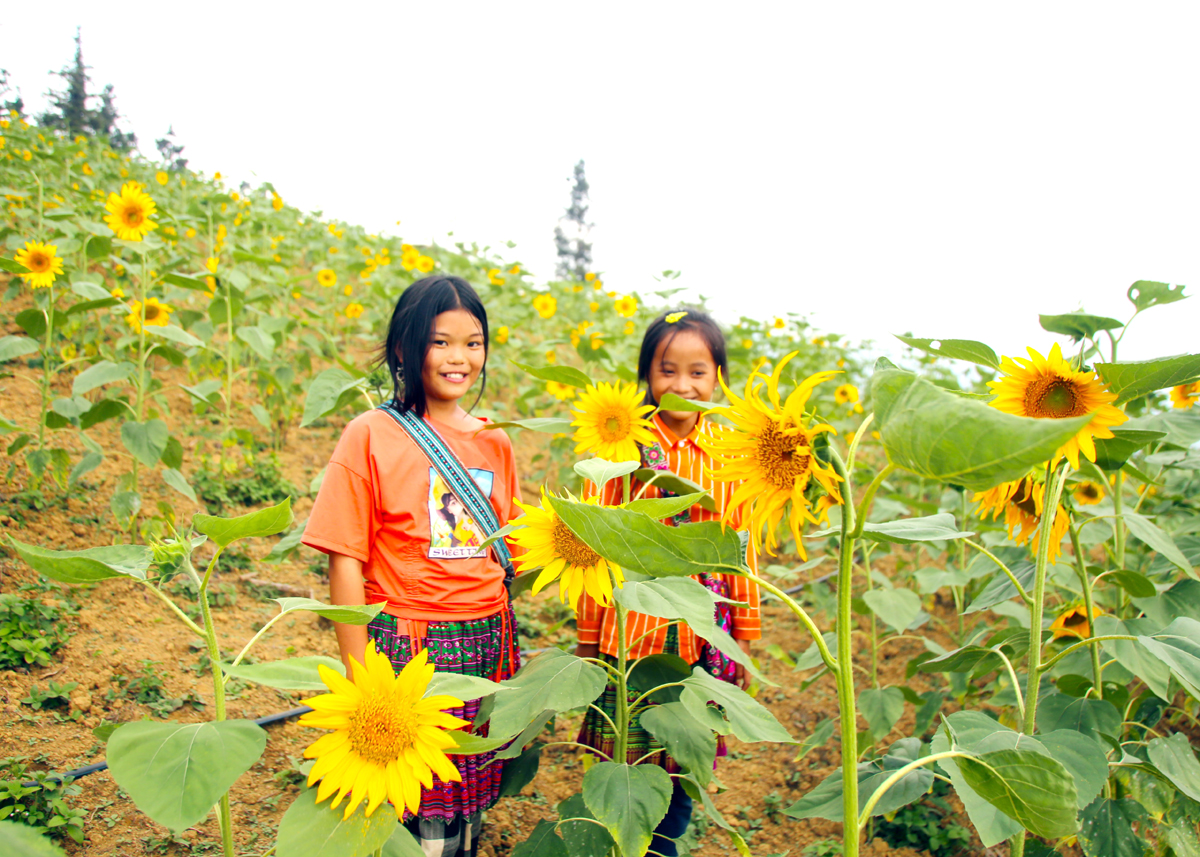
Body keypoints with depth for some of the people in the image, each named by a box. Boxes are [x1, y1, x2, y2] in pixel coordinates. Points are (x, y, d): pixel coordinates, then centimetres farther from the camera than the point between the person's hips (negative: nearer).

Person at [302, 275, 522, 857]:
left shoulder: (495, 443, 7)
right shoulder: (372, 434, -7)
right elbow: (346, 561, -8)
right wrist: (360, 681, -10)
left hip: (486, 646, 4)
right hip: (408, 649, -4)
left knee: (470, 806, 15)